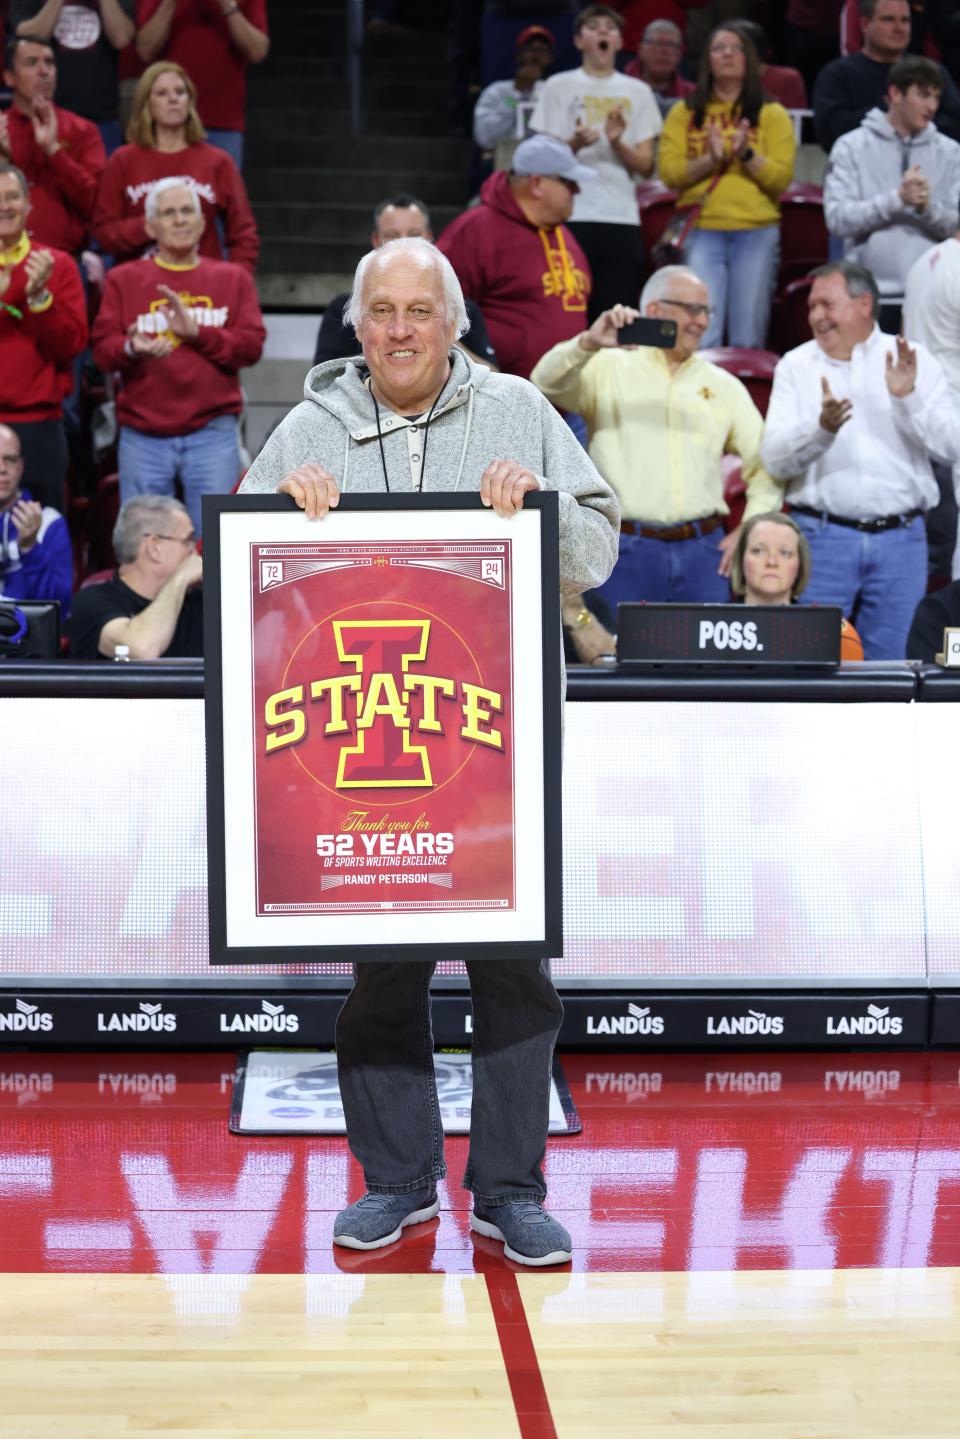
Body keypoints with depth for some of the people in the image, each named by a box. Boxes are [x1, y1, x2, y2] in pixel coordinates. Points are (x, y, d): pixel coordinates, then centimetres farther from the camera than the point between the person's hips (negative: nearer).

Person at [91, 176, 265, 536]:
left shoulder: (233, 278, 13)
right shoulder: (124, 279, 11)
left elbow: (252, 345, 2)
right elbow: (102, 348, 1)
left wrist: (197, 332, -12)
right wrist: (132, 348, -21)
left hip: (213, 434, 0)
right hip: (143, 436, 0)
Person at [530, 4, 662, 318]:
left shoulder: (638, 92, 13)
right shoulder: (559, 87, 7)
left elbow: (646, 166, 8)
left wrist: (617, 143, -11)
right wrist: (575, 143, -16)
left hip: (622, 220, 2)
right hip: (571, 216, -2)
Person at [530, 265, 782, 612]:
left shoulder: (724, 385, 15)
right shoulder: (608, 368, 6)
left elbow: (767, 462, 18)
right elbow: (546, 384, -9)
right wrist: (588, 343, -26)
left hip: (702, 548, 3)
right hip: (626, 548, -3)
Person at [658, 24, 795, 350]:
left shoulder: (772, 114, 9)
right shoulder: (684, 112, 12)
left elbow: (781, 179, -1)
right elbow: (669, 173, 1)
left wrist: (747, 154, -15)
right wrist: (710, 160, -14)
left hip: (757, 234, 0)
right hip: (701, 232, 0)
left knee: (748, 339, 1)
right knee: (701, 336, -8)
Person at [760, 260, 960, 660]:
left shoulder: (914, 361, 6)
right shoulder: (795, 365, 5)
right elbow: (775, 459, -5)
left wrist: (909, 398, -15)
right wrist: (822, 427, -23)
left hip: (900, 538, 1)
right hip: (822, 535, 0)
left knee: (887, 662, 7)